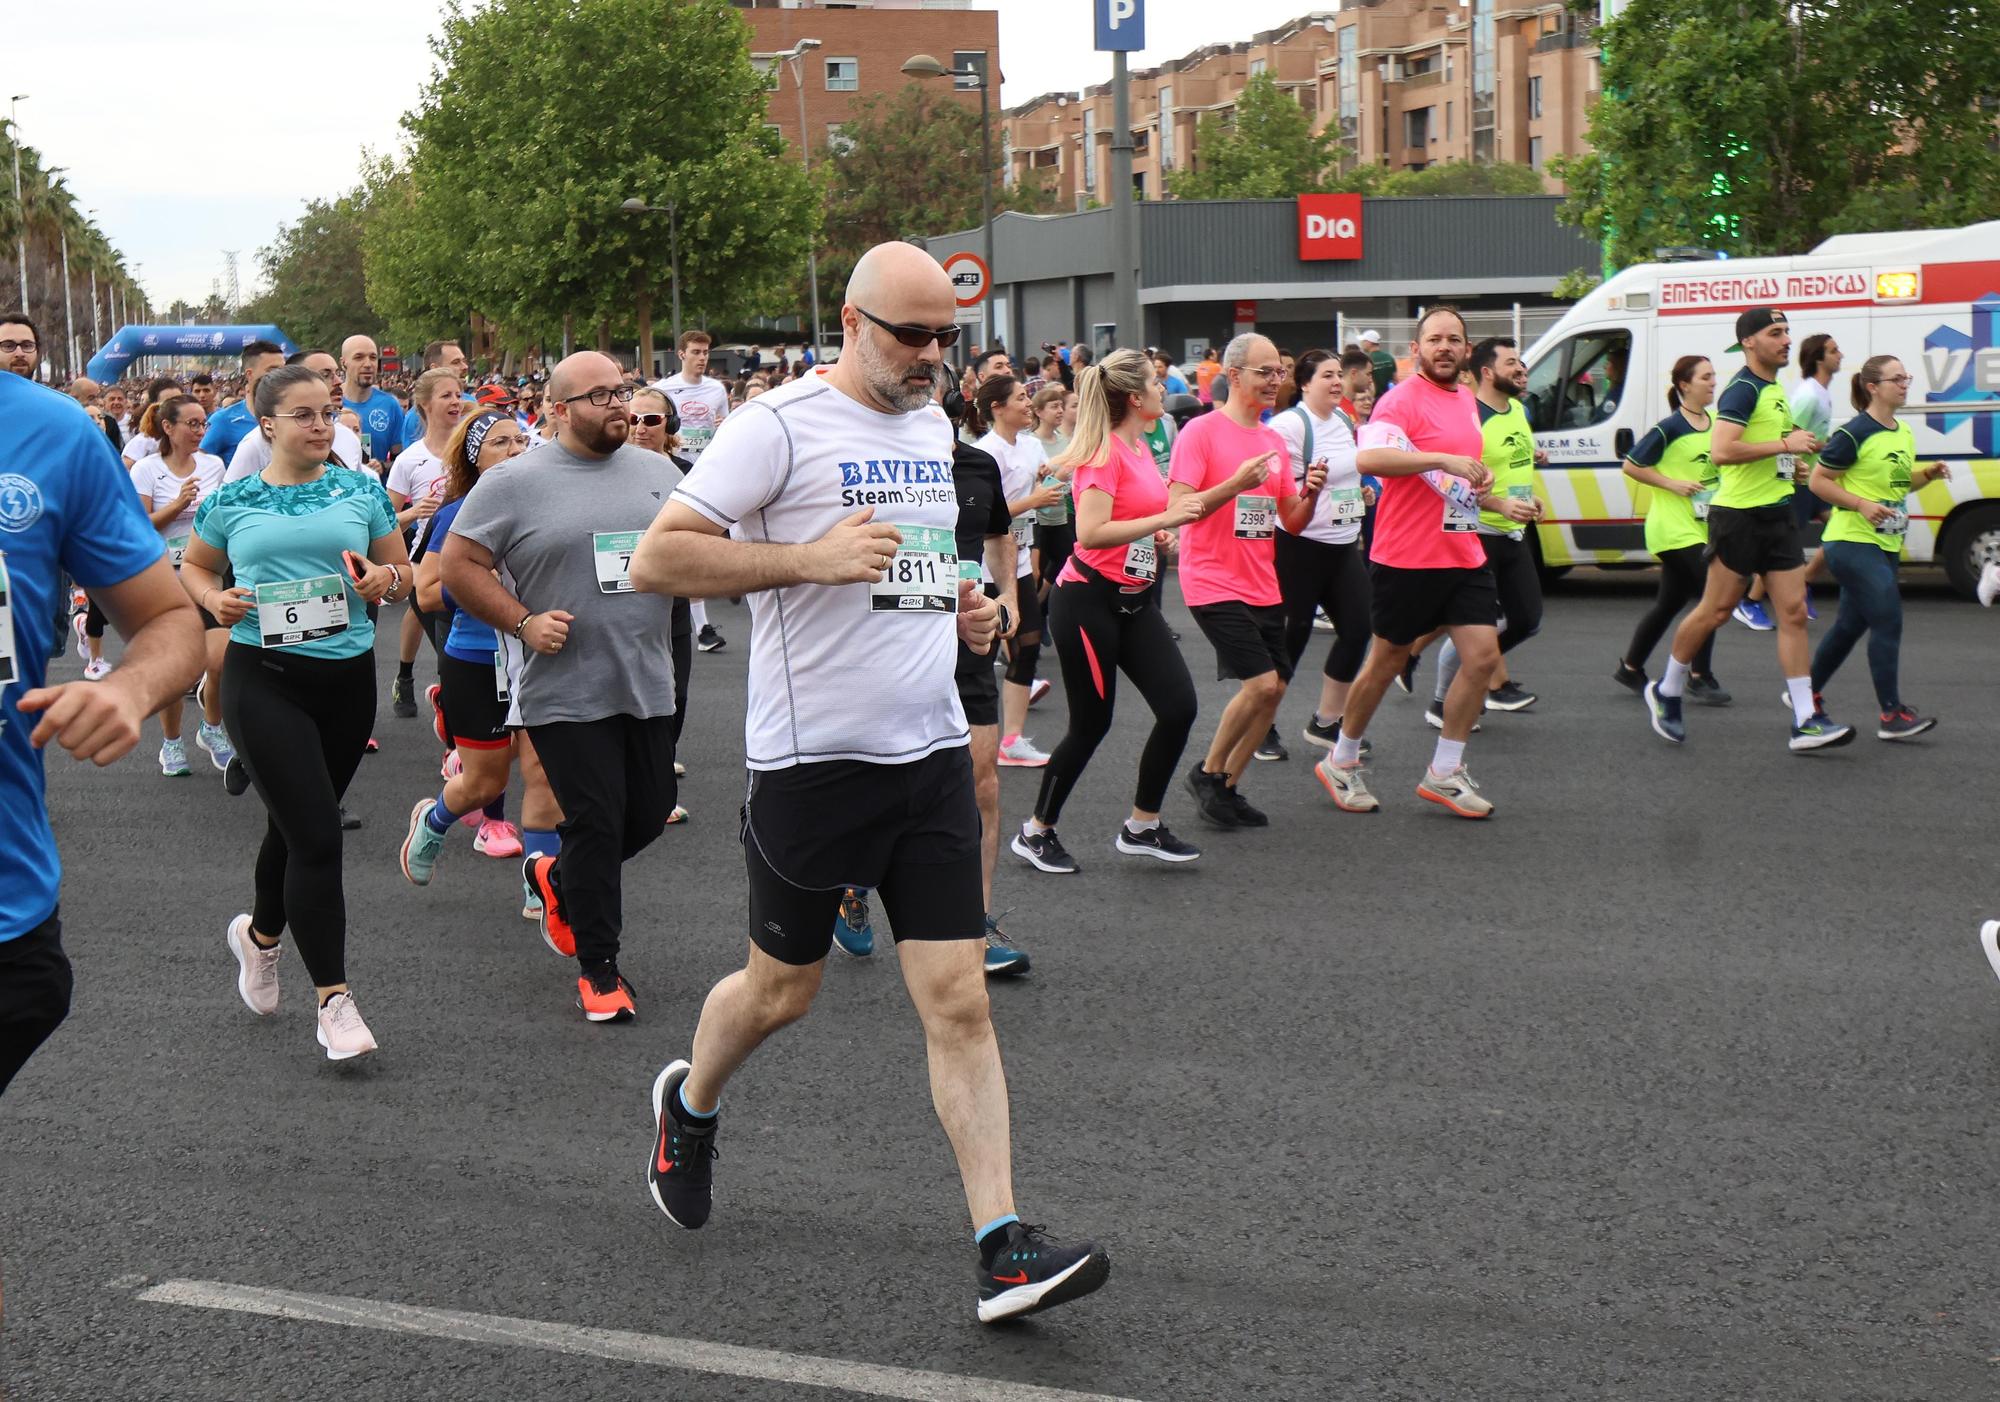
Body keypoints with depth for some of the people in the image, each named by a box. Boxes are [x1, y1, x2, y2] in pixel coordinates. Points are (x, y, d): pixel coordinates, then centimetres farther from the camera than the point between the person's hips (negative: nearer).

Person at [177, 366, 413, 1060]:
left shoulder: (361, 491, 5)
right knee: (316, 838, -12)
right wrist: (215, 599, -5)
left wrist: (386, 579, -12)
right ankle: (333, 998, -5)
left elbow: (403, 573, 11)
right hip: (264, 681, -3)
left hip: (347, 677, 3)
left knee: (296, 825, 17)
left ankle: (260, 933, 46)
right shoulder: (232, 501, 2)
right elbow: (192, 567, 16)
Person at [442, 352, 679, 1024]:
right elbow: (459, 564, -4)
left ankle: (556, 878, 39)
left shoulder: (657, 471, 10)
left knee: (650, 812, 10)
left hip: (649, 685, 5)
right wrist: (524, 623, -13)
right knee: (597, 824, -5)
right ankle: (598, 968, 10)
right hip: (567, 691, -5)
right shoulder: (514, 483, -5)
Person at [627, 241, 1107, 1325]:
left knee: (960, 1002, -1)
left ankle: (1002, 1248, 0)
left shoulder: (932, 425, 12)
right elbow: (656, 560, -16)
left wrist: (963, 606, 9)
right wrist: (811, 558, -23)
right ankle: (689, 1105, 44)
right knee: (781, 990, 12)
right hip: (812, 759, -5)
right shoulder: (780, 425, -11)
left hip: (931, 753, 5)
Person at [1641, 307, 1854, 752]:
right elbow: (1721, 450, -27)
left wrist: (1791, 461, 15)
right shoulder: (1742, 390, -13)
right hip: (1740, 515, -8)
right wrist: (1784, 444, -22)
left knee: (1794, 612, 0)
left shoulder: (1774, 389, 17)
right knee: (1716, 610, 1)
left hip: (1777, 512, 8)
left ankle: (1805, 722, -1)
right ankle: (1666, 694, 21)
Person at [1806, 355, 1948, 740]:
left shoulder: (1904, 434, 12)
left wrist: (1929, 475, 4)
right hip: (1853, 542, -9)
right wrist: (1861, 504, -21)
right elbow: (1818, 481, -12)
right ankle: (1892, 716, -11)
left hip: (1886, 545, 9)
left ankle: (1807, 693, 30)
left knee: (1851, 624, 14)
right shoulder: (1854, 433, -14)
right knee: (1888, 621, -14)